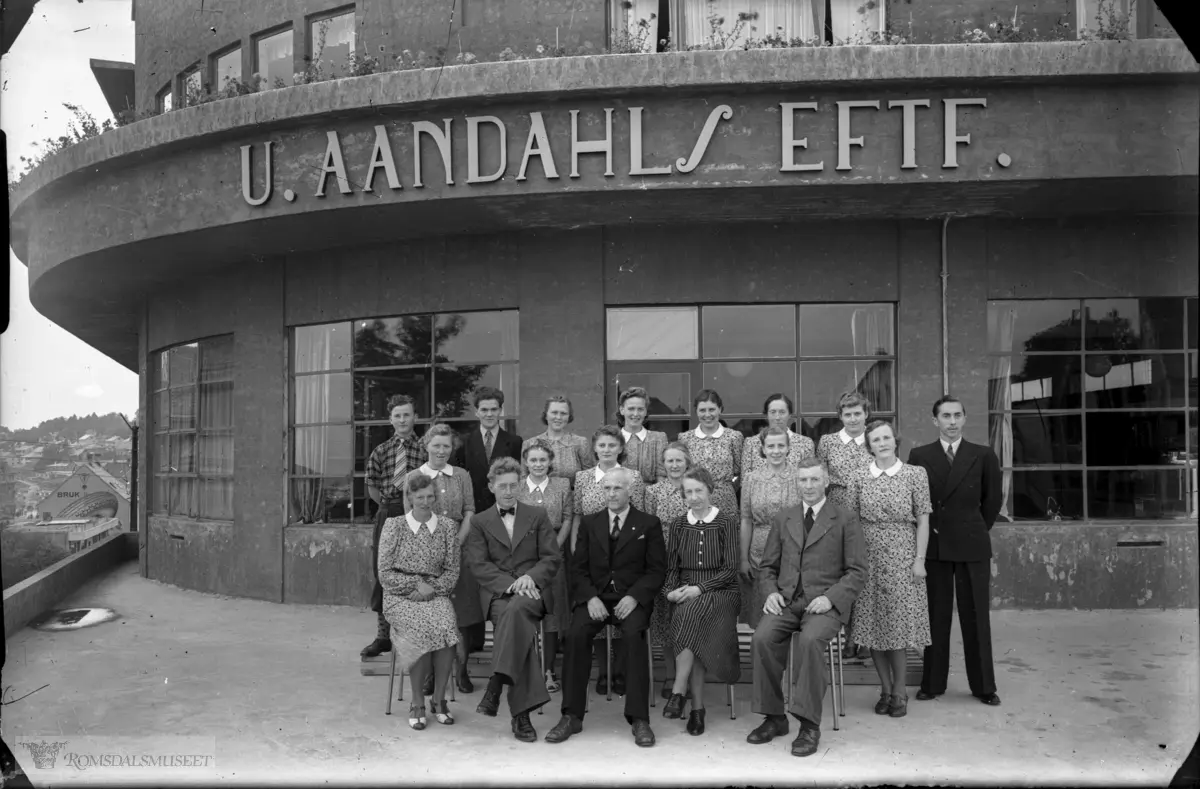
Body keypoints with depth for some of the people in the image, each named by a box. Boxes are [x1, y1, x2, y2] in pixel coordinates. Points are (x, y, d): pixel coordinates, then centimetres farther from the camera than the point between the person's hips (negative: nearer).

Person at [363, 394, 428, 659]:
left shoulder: (425, 450, 0)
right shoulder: (380, 451, 8)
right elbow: (372, 487, 13)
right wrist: (389, 504, 4)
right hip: (386, 515, 3)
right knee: (382, 575, 4)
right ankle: (383, 636, 14)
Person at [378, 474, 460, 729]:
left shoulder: (447, 527, 8)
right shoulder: (393, 526, 3)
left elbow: (452, 572, 7)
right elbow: (385, 574, 0)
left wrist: (432, 588, -11)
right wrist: (416, 584, -11)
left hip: (436, 594, 2)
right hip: (400, 597, -1)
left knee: (446, 627, -30)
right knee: (422, 630, -31)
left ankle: (439, 698, -14)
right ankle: (417, 703, -16)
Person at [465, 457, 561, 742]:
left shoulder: (537, 516, 17)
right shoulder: (479, 522, 15)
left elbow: (552, 557, 10)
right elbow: (478, 564, 3)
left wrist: (530, 577, -11)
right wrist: (509, 582, -14)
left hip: (531, 591, 0)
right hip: (496, 593, 0)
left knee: (516, 609, -38)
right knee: (521, 628, -32)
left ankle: (496, 684, -41)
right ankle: (521, 712, -36)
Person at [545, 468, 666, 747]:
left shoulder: (648, 524, 7)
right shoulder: (589, 523, 15)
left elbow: (656, 570, 2)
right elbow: (579, 568, 9)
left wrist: (634, 597, -15)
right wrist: (591, 597, -10)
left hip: (632, 598, -2)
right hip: (595, 596, 2)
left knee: (634, 634, -33)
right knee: (576, 634, -27)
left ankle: (639, 718, -27)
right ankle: (572, 716, -20)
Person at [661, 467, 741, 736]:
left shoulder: (726, 523, 2)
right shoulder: (678, 526, 13)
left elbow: (730, 569, -4)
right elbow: (672, 569, 15)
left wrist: (699, 588, -16)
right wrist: (673, 590, -7)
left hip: (720, 593, -2)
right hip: (685, 596, 3)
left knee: (690, 613, -35)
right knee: (694, 634, -30)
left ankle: (678, 693, -32)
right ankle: (697, 707, -23)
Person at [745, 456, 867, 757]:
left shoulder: (845, 519, 6)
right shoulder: (782, 519, 17)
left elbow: (858, 571, 1)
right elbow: (768, 566, 19)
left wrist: (830, 597, -14)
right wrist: (770, 592, -2)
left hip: (825, 602, -3)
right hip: (786, 600, 3)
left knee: (810, 640, -34)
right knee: (762, 639, -26)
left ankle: (809, 725, -23)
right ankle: (774, 717, -10)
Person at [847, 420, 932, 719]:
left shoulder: (915, 474, -1)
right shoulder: (860, 478, 5)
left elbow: (923, 519, -1)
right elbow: (854, 521, 8)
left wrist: (920, 558, -6)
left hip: (902, 557, -2)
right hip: (868, 557, 2)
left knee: (898, 624, -1)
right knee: (873, 624, 5)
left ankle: (899, 691, 13)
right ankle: (885, 689, 18)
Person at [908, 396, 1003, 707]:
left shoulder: (984, 456, 3)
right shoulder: (919, 456, 3)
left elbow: (992, 500, 10)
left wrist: (976, 530, 10)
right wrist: (926, 532, 4)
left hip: (973, 546, 0)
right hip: (933, 545, 0)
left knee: (976, 617, 5)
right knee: (935, 617, 6)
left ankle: (983, 686, 17)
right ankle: (932, 683, 15)